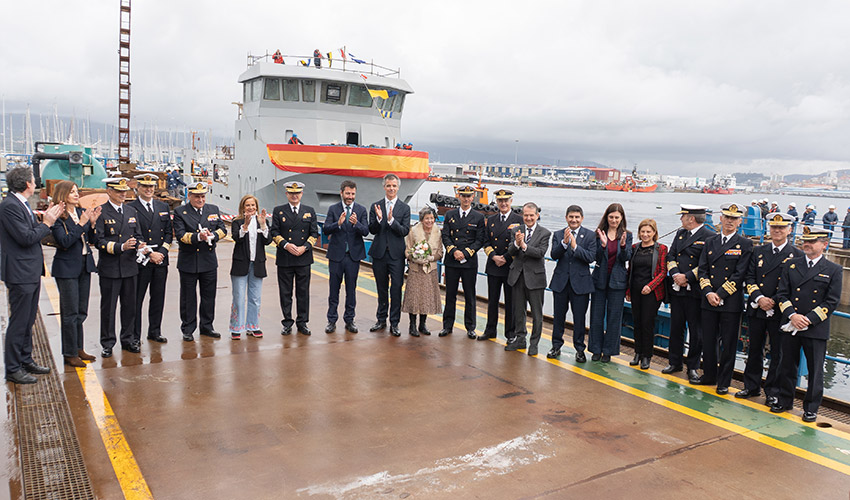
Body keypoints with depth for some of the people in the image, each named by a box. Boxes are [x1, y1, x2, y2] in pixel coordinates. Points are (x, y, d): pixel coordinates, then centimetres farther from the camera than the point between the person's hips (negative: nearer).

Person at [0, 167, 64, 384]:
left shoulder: (21, 204, 13)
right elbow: (25, 237, -22)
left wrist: (47, 219, 3)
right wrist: (46, 223, -10)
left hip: (31, 272, 10)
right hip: (20, 275, -10)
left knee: (28, 321, 18)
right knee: (19, 322, -2)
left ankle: (26, 360, 29)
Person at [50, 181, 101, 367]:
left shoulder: (81, 212, 7)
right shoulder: (58, 217, -11)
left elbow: (90, 239, 9)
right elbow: (64, 242, -19)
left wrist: (92, 222, -7)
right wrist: (81, 224, -21)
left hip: (84, 265, 7)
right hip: (67, 268, -7)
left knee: (81, 311, 14)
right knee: (70, 313, -1)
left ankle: (78, 348, 25)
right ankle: (70, 354, 9)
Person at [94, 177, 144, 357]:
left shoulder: (131, 211, 12)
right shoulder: (100, 212, -5)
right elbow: (99, 241, -11)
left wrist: (139, 245, -7)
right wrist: (121, 247, -23)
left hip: (130, 266, 5)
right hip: (109, 268, -5)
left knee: (130, 305, 11)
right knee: (108, 307, 4)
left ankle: (128, 340, 23)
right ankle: (107, 344, 15)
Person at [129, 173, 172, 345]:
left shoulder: (163, 207, 12)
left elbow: (169, 233, 10)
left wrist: (161, 253, -4)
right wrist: (149, 255, -13)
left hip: (161, 260, 5)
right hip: (140, 260, -4)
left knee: (158, 298, 11)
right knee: (136, 299, 3)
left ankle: (155, 332, 23)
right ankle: (134, 335, 12)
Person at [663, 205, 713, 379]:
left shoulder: (709, 237, -8)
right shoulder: (680, 233, 14)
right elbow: (670, 256, 10)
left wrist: (687, 277, -16)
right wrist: (675, 274, -6)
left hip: (695, 291, -6)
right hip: (677, 289, 6)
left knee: (695, 331, 4)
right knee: (676, 327, 12)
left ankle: (693, 366, 16)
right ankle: (675, 362, 24)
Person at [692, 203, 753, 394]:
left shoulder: (745, 244, -2)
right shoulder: (710, 241, 10)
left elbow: (739, 274, -10)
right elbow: (702, 270, 6)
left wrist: (720, 294, -14)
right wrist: (708, 293, -9)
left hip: (731, 302, -4)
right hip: (708, 300, 4)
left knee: (728, 344, 4)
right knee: (708, 341, 11)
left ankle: (723, 382, 16)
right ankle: (709, 375, 27)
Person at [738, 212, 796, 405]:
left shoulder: (796, 255, -1)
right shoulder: (758, 251, 9)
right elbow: (750, 278, 5)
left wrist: (775, 302, -14)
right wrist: (759, 298, -11)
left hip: (780, 312, -3)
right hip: (756, 309, 3)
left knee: (777, 353, 5)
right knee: (754, 350, 13)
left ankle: (773, 392, 16)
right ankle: (751, 387, 25)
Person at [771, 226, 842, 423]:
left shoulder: (833, 270, 0)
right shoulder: (791, 265, 7)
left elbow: (832, 302, -5)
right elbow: (782, 294, 3)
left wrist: (809, 319, -14)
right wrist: (792, 315, -12)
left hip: (816, 328, -2)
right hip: (790, 326, 2)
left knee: (815, 370, 5)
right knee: (787, 366, 12)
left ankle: (811, 408, 19)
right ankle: (785, 400, 27)